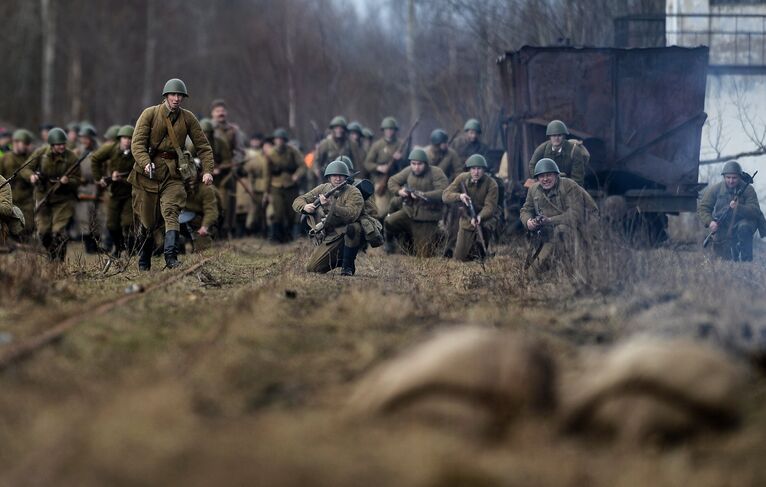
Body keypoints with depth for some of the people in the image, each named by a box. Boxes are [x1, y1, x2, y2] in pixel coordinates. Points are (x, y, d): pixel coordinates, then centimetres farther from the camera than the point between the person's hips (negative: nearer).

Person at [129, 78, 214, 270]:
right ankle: (144, 262, 27)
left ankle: (171, 257, -31)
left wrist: (207, 170, -7)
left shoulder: (188, 118, 4)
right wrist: (146, 163, -28)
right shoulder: (150, 114, -3)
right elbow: (137, 143, -11)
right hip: (149, 172, -1)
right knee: (148, 220, 6)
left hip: (173, 173, 1)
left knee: (171, 211, -21)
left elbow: (203, 146, 7)